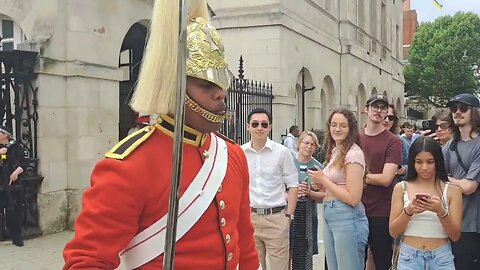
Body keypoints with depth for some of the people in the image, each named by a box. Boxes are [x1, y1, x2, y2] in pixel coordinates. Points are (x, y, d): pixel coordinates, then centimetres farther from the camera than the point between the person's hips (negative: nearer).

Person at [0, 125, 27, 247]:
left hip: (11, 184, -3)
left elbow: (24, 163, -5)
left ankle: (16, 237, 10)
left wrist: (16, 172, -18)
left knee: (13, 211, 2)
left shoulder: (16, 147, -1)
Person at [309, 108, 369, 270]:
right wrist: (320, 182, 2)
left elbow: (353, 199, -21)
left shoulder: (353, 153, -16)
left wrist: (323, 180, -13)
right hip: (329, 216, 9)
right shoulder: (335, 151, 12)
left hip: (347, 219, -9)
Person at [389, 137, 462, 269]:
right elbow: (393, 232, -2)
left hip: (441, 258, 0)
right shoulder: (401, 188, -1)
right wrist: (408, 211, -19)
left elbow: (455, 236, -4)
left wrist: (440, 211, -21)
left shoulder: (452, 190, -2)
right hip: (409, 257, 0)